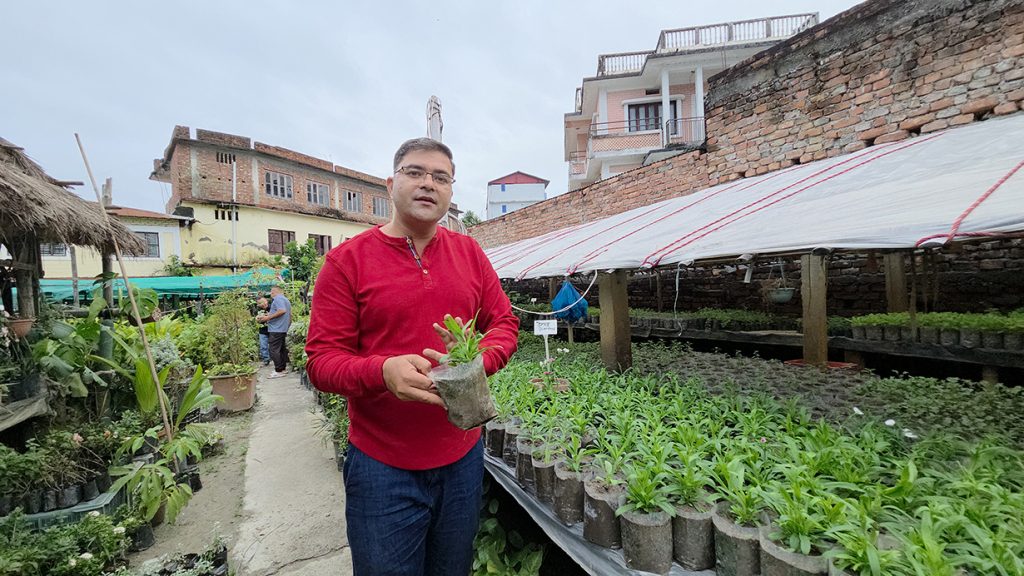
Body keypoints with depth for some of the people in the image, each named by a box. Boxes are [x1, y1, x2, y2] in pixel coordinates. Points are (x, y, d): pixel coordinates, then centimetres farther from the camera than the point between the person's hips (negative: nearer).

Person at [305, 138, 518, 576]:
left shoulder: (470, 253, 3)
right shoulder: (347, 260, -8)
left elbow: (504, 323, 6)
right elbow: (321, 359, -9)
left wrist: (478, 360, -16)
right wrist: (383, 371, -29)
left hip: (463, 456, 4)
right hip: (382, 465, -3)